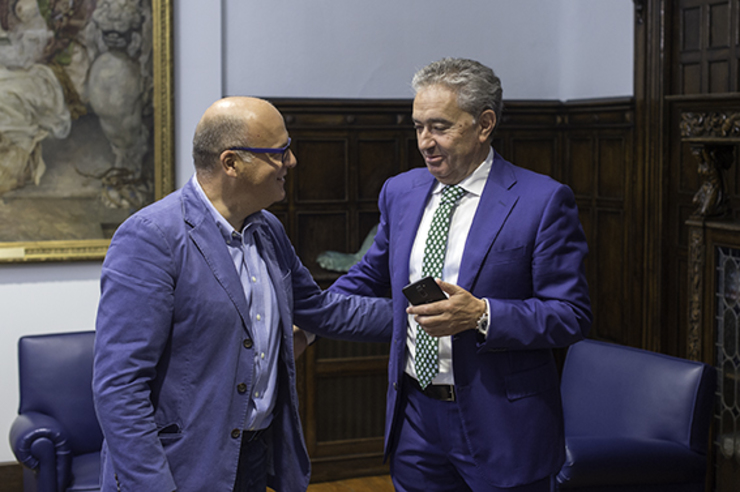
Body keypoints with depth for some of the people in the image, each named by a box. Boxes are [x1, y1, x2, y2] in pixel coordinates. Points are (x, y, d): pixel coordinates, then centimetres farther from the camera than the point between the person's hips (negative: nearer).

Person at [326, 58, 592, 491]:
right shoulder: (400, 192, 7)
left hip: (500, 427, -4)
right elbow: (371, 275, 20)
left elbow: (572, 315, -13)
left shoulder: (544, 202, -11)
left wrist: (481, 315, -25)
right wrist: (306, 320, 7)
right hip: (415, 420, 5)